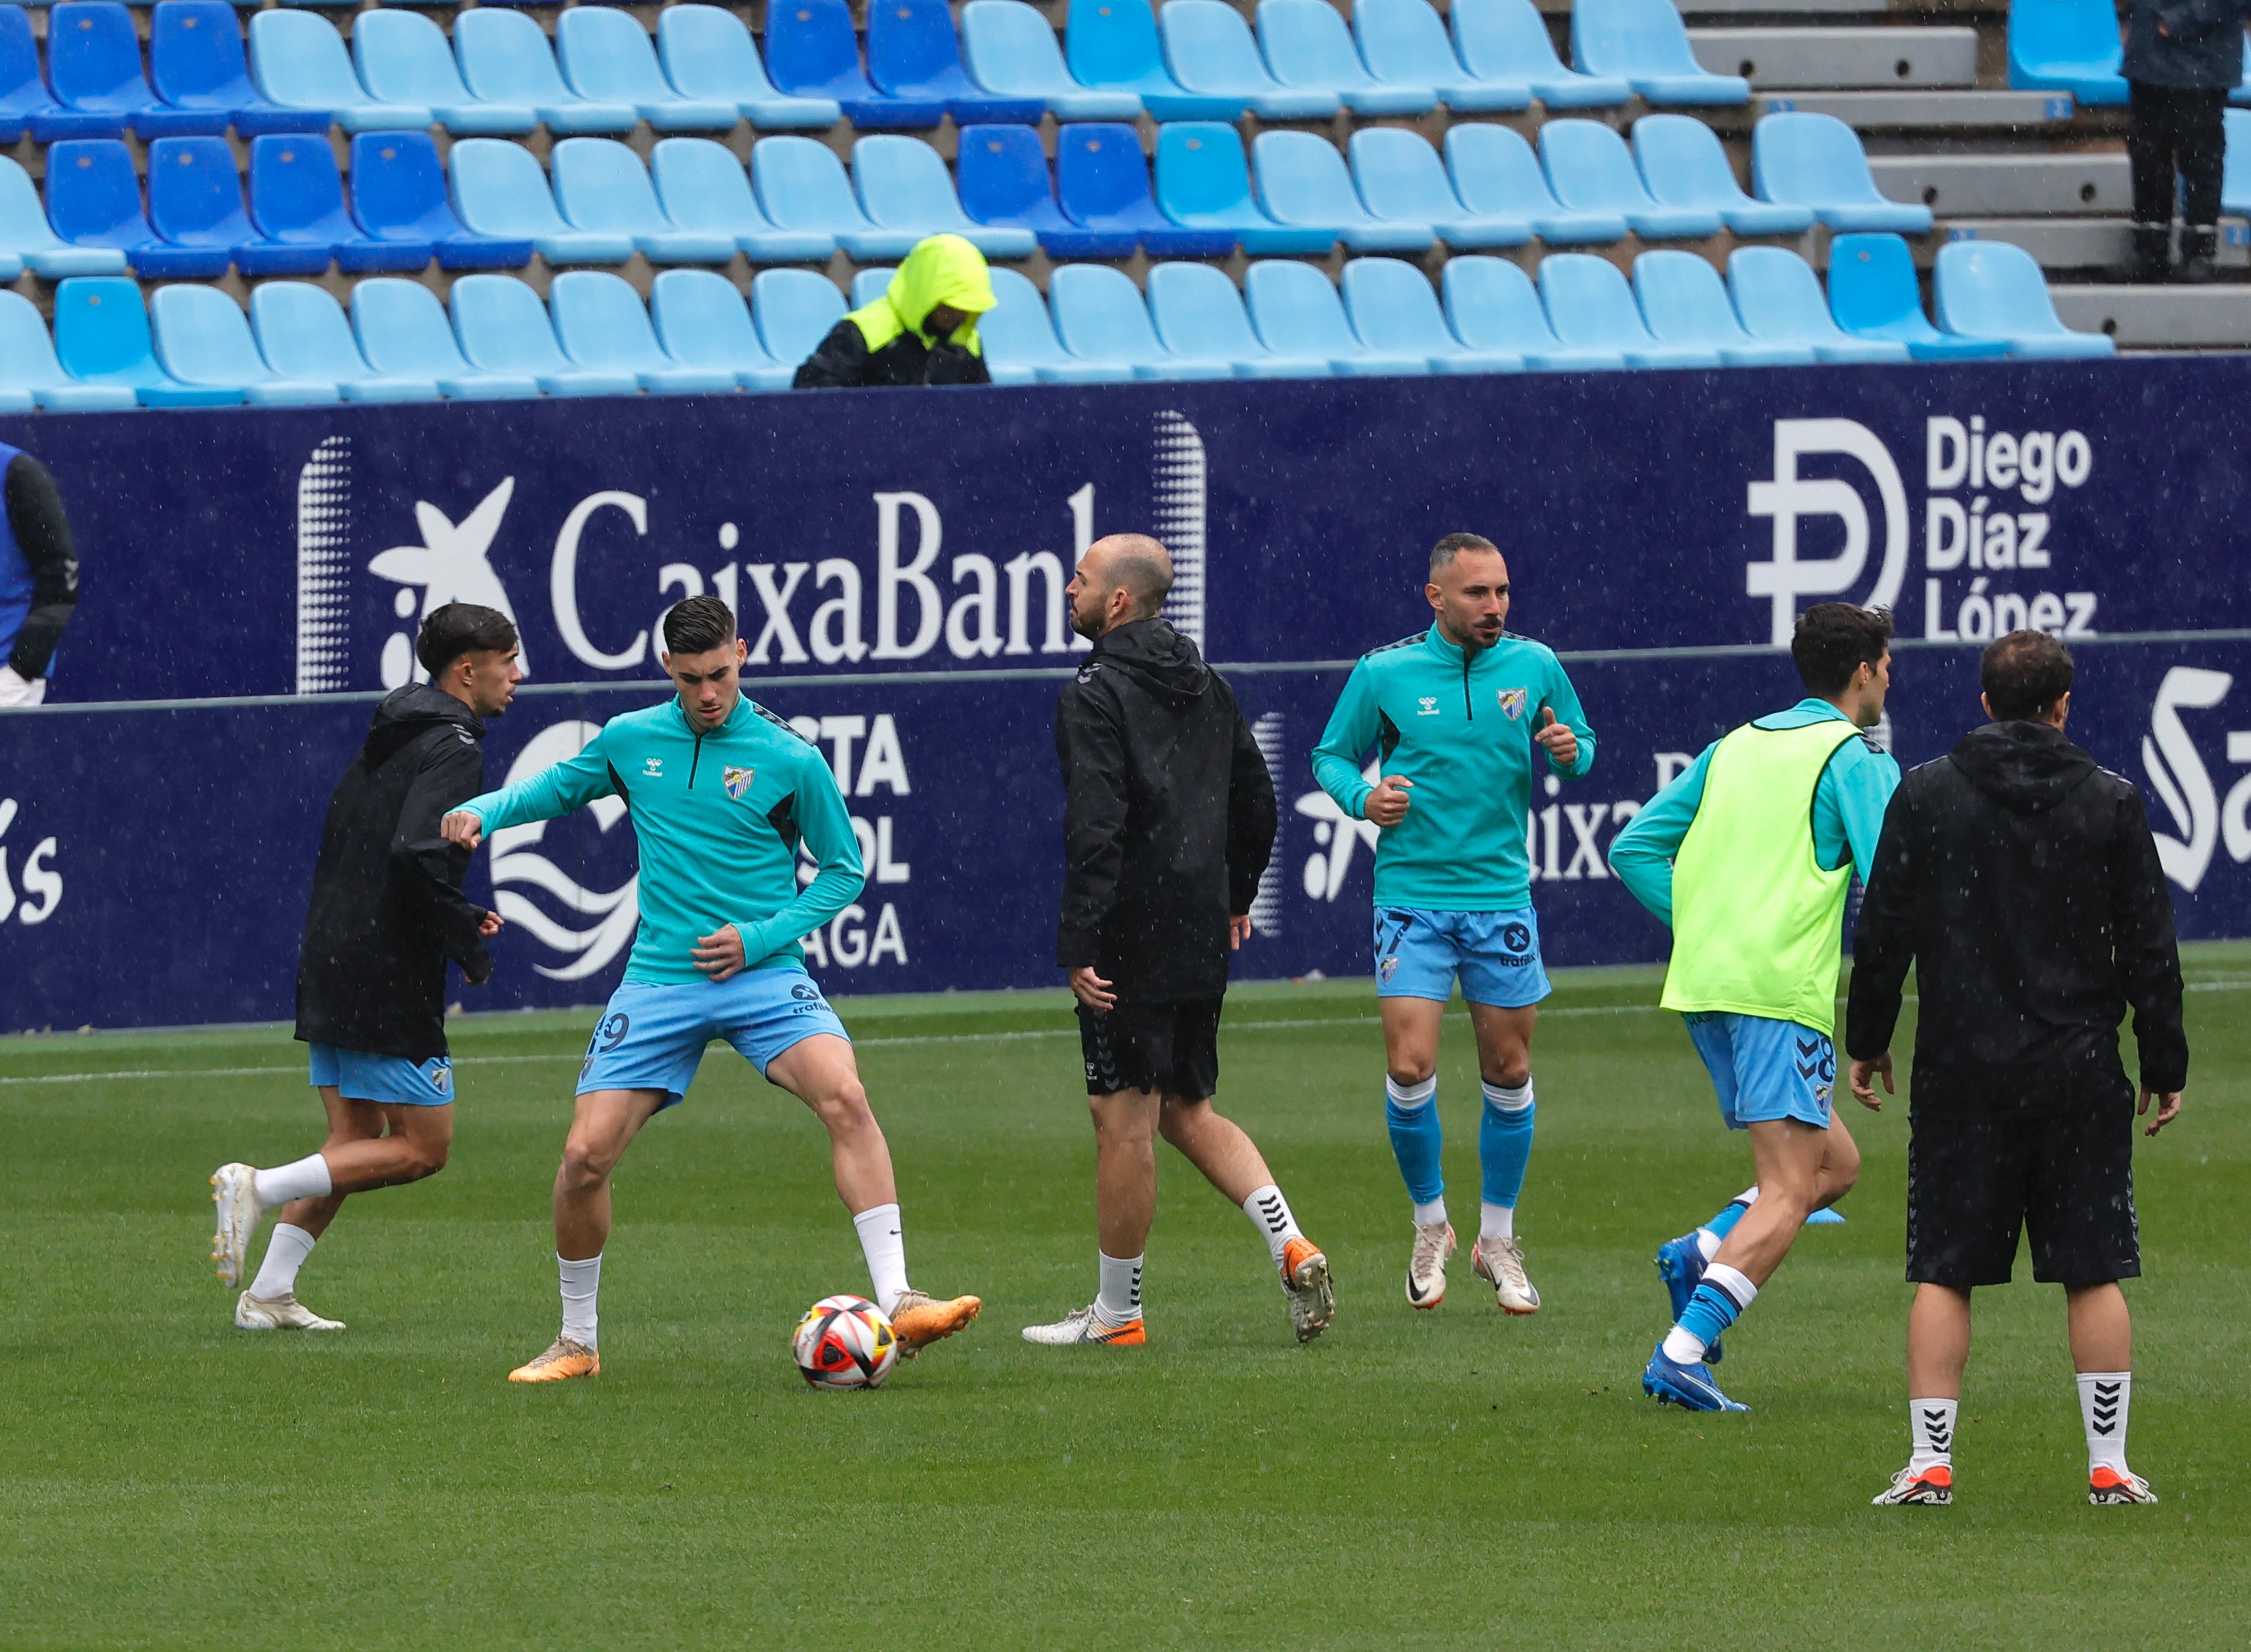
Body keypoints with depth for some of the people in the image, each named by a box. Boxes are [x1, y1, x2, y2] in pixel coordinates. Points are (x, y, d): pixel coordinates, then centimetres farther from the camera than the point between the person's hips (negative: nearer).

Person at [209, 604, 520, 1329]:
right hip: (393, 981, -9)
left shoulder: (388, 738, 16)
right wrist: (469, 942, -14)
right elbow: (418, 853, -28)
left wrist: (459, 916, 15)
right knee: (422, 1147, -2)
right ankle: (258, 1188, -12)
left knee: (356, 1141, 15)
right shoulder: (453, 750, -13)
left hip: (330, 964, 9)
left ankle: (270, 1295, 10)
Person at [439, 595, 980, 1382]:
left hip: (763, 974, -2)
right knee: (585, 1156, -6)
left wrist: (762, 937, -8)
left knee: (844, 1097, -28)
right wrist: (483, 810, 4)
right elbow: (557, 787, 24)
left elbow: (843, 869, 5)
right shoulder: (631, 740, 5)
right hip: (659, 981, 2)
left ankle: (897, 1303, -30)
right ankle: (577, 1342, 16)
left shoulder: (791, 760, -4)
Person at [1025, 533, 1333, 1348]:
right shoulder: (1210, 688, 12)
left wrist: (1080, 944, -21)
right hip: (1202, 940, 8)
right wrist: (1236, 899, 29)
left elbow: (1096, 829, -21)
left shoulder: (1094, 695, -13)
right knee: (1188, 1111, 18)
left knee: (1123, 1119, 0)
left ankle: (1116, 1311, 7)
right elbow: (1257, 802, 18)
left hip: (1131, 943, -8)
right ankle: (1293, 1249, 2)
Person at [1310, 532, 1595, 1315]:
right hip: (1413, 894, -2)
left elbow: (1578, 746, 14)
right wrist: (1362, 796, -13)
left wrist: (1567, 753, -10)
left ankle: (1497, 1239, 22)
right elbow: (1332, 756, 8)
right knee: (1410, 1069, -10)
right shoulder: (1384, 674, -4)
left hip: (1502, 895, 2)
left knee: (1508, 1072, 6)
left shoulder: (1535, 666, 1)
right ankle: (1431, 1226, 12)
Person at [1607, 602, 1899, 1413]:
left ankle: (1701, 1254, -3)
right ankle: (1682, 1353, -22)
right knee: (1787, 1193, -9)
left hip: (1703, 984, 8)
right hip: (1781, 994, -8)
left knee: (1835, 1163, 18)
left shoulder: (1736, 747, 19)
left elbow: (1633, 848, 18)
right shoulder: (1856, 760, -2)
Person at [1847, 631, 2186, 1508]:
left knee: (1944, 1274, 4)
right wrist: (2166, 1067, 9)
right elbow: (2149, 949, 1)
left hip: (1961, 1073, 0)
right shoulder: (2112, 803, 0)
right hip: (2080, 1073, 0)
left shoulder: (1925, 795, -1)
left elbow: (1882, 933, 1)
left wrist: (1866, 1041, 13)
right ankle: (2109, 1466, 4)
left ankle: (1929, 1462, -1)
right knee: (2094, 1272, 6)